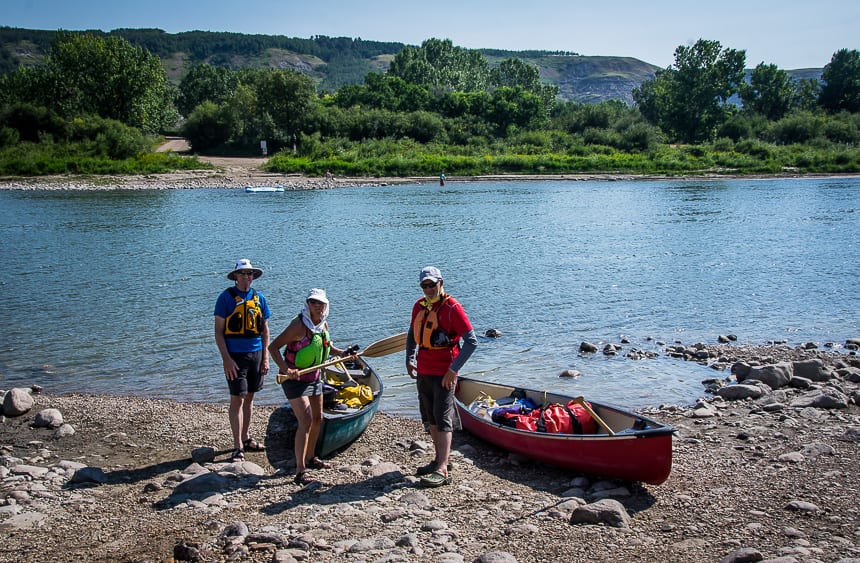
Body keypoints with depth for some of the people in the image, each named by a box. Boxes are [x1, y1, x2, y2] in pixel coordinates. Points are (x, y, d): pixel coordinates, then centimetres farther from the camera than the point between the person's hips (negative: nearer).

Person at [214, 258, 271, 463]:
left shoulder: (259, 298, 7)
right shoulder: (226, 297, -6)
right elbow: (218, 331, -7)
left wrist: (265, 358, 6)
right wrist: (226, 359, -14)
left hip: (256, 354, 5)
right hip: (235, 355, -5)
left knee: (249, 398, 14)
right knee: (237, 400, -5)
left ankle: (246, 439, 28)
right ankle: (238, 447, 1)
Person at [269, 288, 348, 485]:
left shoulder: (323, 325, 1)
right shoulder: (299, 325, -23)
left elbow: (327, 347, 19)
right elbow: (273, 347, -24)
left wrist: (342, 353, 0)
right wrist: (286, 369, -35)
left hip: (314, 377, 9)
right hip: (295, 379, -8)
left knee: (317, 419, 18)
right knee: (306, 421, -16)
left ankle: (310, 458, 38)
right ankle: (300, 471, -12)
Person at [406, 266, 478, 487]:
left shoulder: (451, 307, -14)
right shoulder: (419, 306, 7)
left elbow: (472, 341, -16)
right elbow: (412, 334, 24)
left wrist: (454, 369, -19)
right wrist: (409, 360, 13)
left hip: (444, 374, -7)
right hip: (423, 372, 7)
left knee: (442, 419, -9)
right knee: (429, 418, 15)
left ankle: (443, 471, -9)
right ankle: (441, 459, 29)